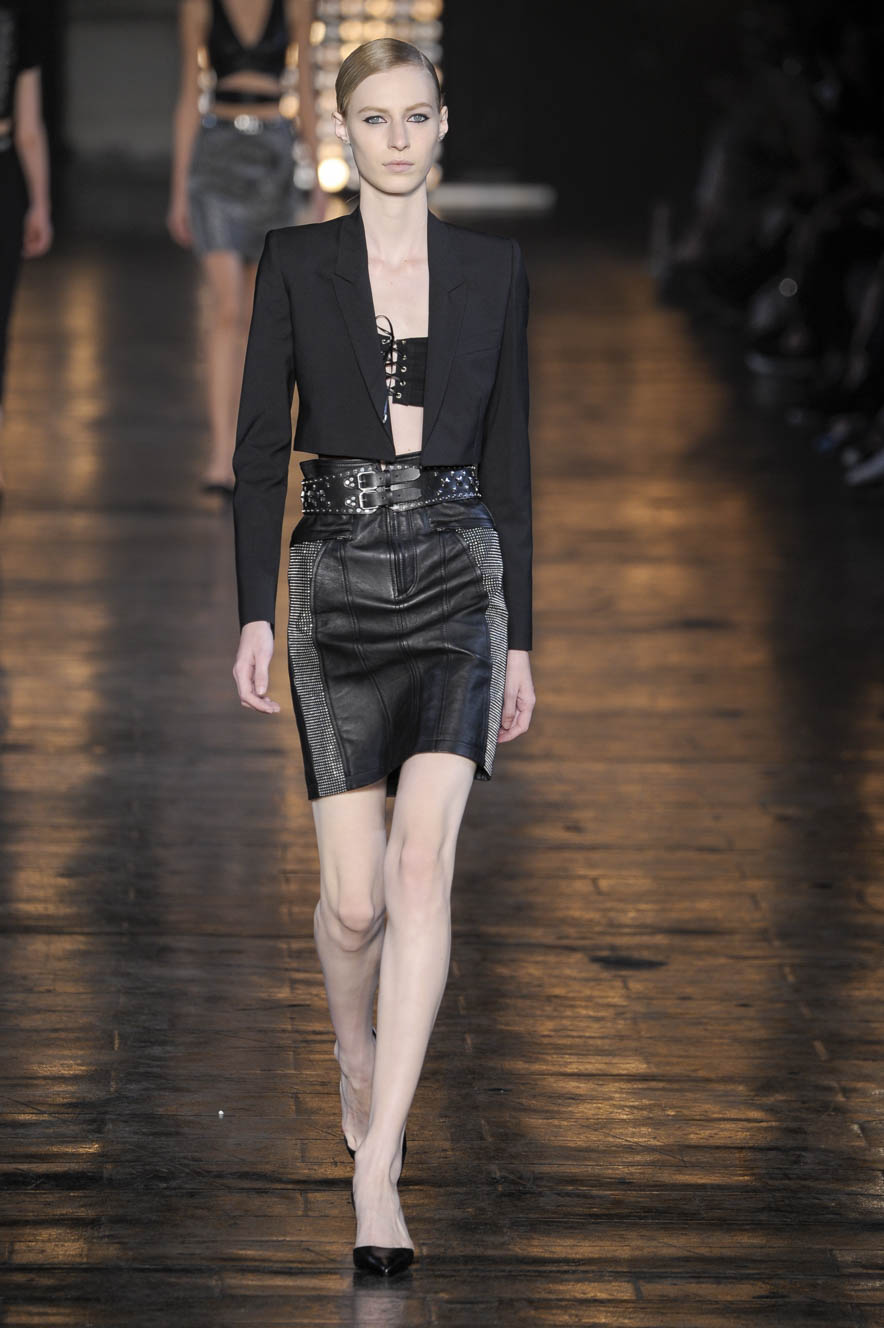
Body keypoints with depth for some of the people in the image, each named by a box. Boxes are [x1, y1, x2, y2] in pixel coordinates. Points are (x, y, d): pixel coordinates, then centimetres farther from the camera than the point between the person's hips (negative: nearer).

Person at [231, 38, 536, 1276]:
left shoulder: (493, 269, 7)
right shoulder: (297, 262, 3)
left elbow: (508, 457, 9)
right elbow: (261, 446, 2)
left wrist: (521, 639, 8)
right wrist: (256, 615, -7)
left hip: (457, 578, 0)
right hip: (337, 582, 0)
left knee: (423, 868, -16)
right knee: (356, 896, 1)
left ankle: (376, 1167, -17)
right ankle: (358, 1059, 35)